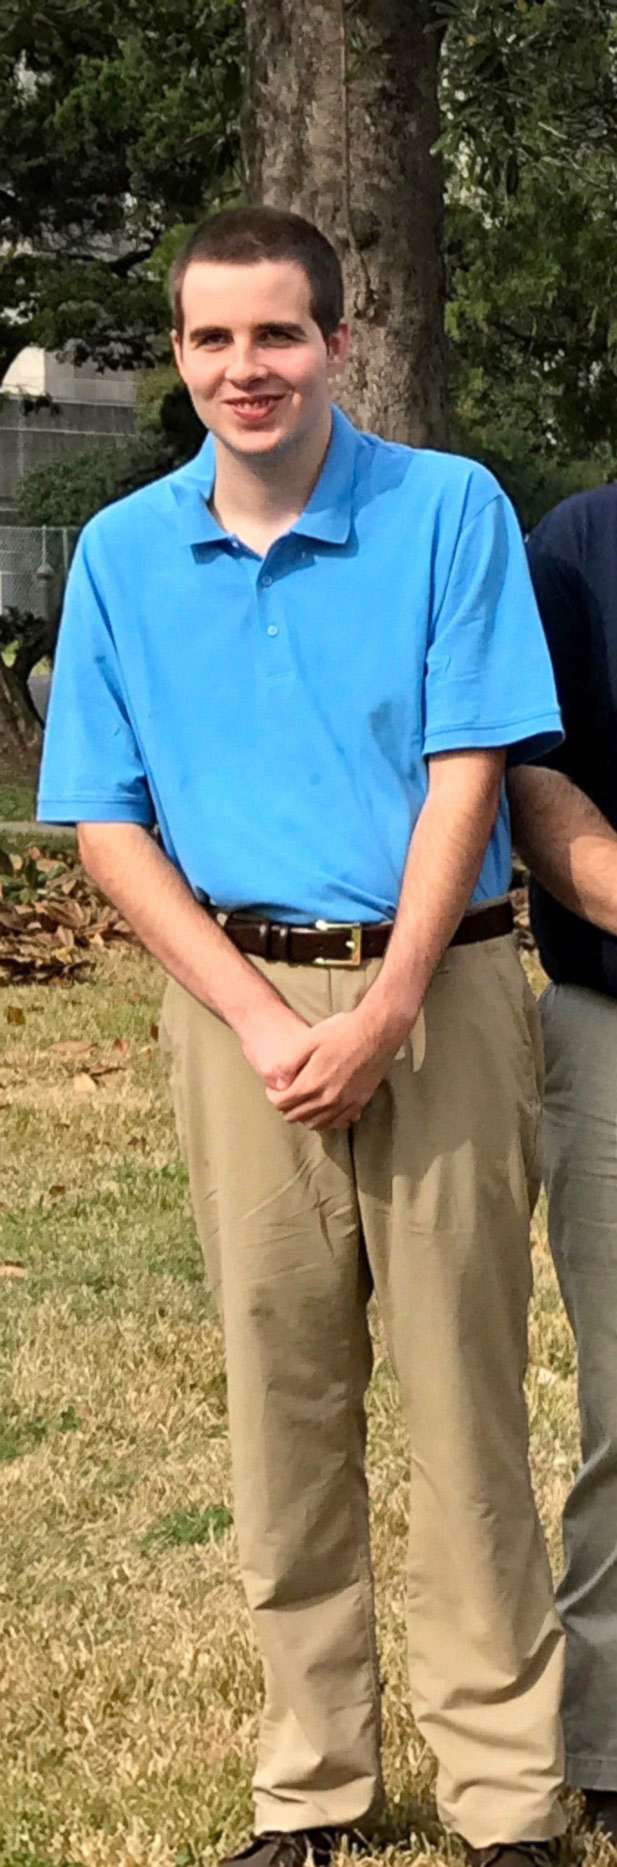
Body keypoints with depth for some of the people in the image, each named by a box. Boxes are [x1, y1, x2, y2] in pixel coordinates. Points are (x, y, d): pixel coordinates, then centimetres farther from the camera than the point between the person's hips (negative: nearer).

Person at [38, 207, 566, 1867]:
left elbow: (467, 774, -6)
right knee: (281, 1400, 9)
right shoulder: (124, 555, 4)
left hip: (435, 989, -2)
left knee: (465, 1392, 1)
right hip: (241, 999, 2)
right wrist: (258, 1018, -8)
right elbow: (107, 823, 3)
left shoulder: (448, 511, -3)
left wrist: (384, 1013, -15)